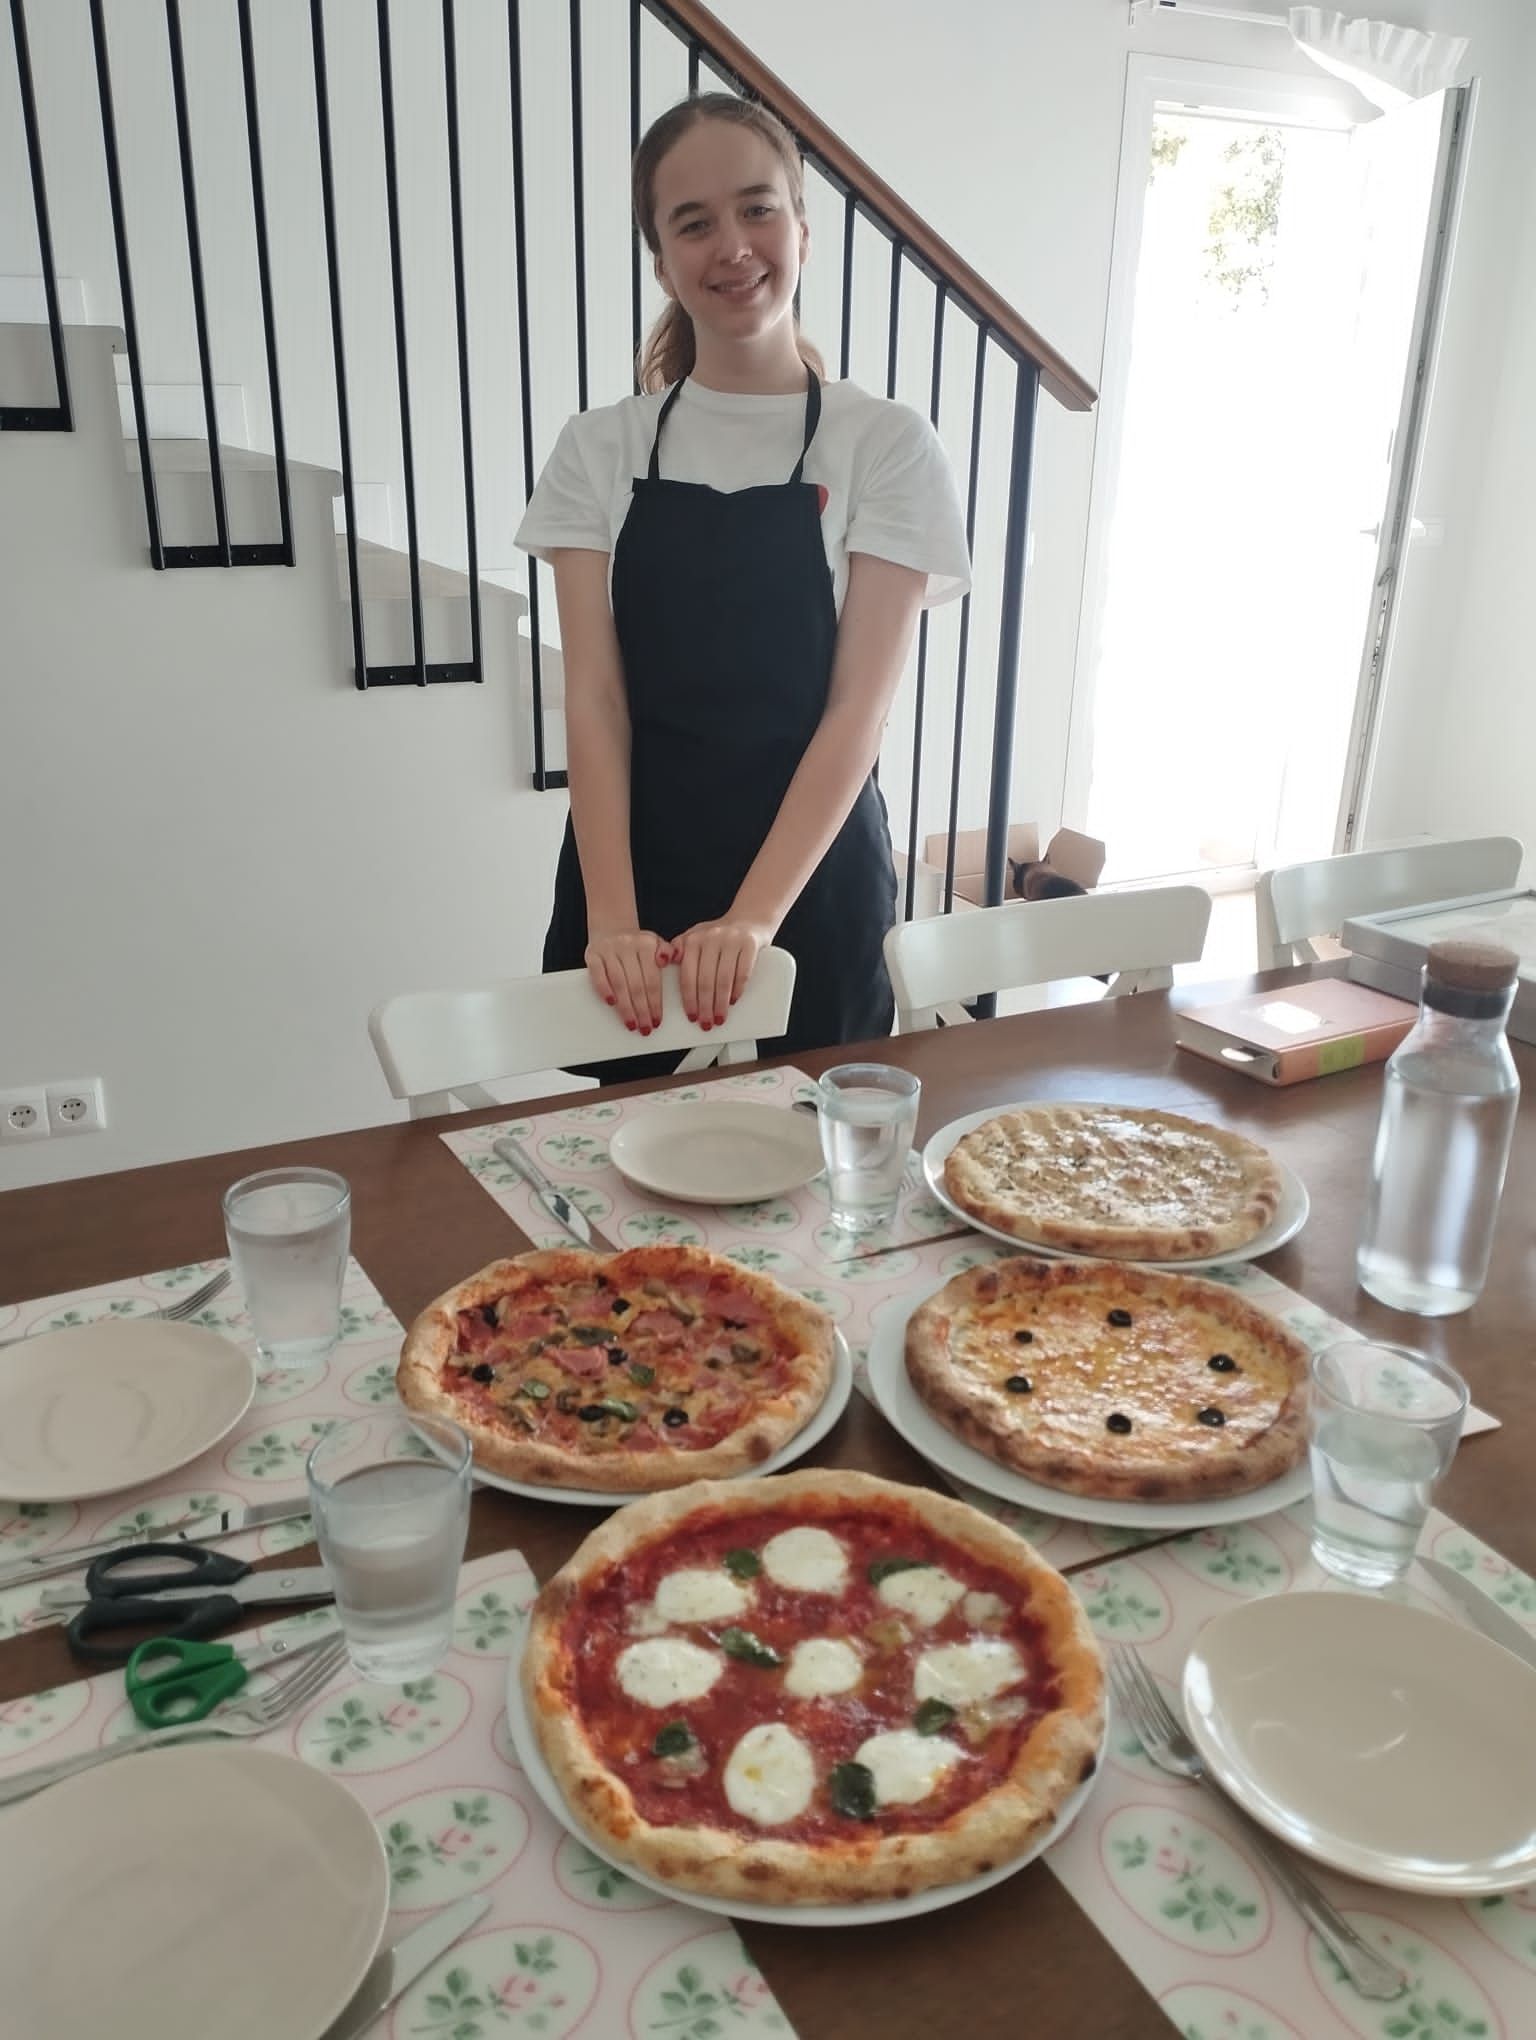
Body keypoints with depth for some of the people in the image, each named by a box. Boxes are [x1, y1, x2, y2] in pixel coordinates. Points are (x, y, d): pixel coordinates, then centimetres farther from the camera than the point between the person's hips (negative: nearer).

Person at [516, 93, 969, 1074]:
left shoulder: (887, 445, -3)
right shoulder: (601, 450, 3)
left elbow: (859, 709, -9)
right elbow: (594, 699, -4)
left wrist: (751, 919, -19)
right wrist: (611, 918, -17)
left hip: (813, 875, -1)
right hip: (630, 872, 2)